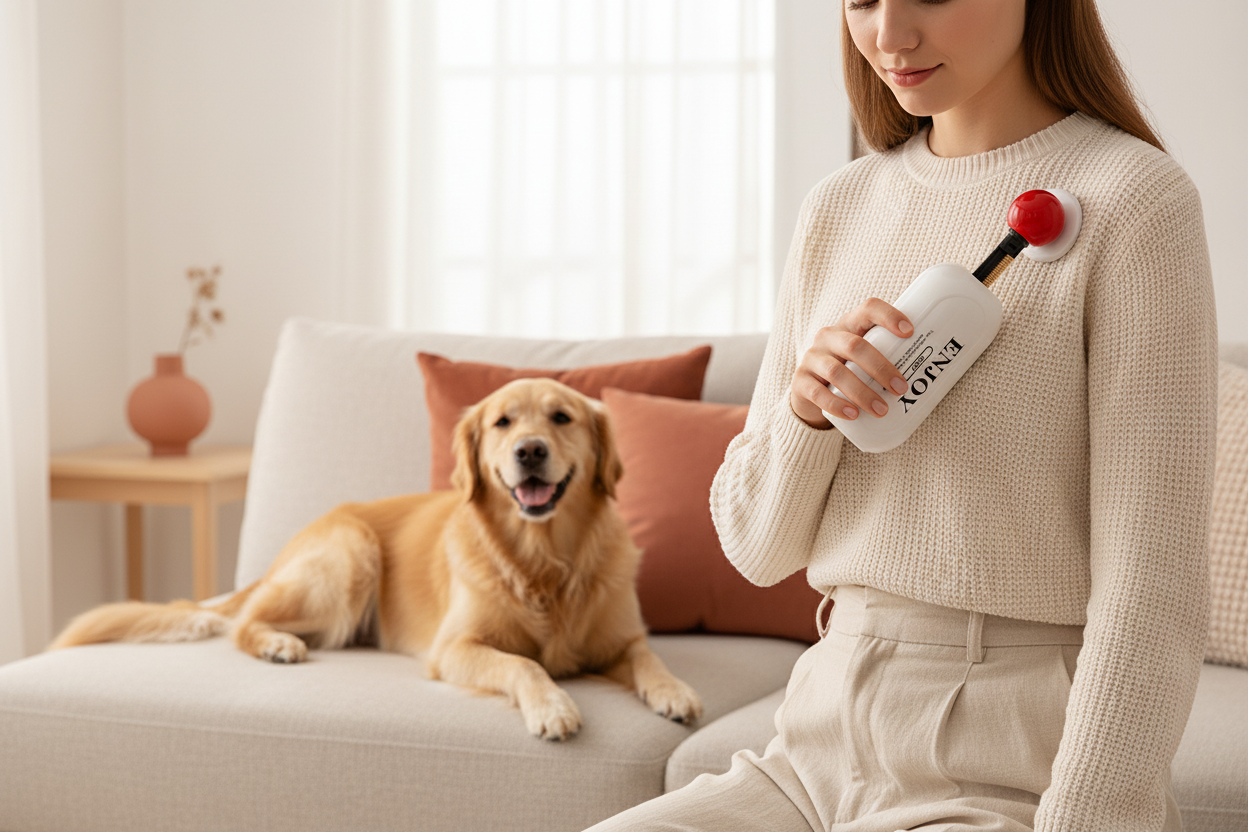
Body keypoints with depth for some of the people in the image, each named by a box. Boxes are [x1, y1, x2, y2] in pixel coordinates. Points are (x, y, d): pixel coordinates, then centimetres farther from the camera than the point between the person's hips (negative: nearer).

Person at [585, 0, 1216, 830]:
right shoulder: (839, 207, 10)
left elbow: (1152, 590, -13)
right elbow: (759, 548, 11)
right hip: (827, 748, 6)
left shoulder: (1134, 199, -8)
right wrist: (806, 409, -8)